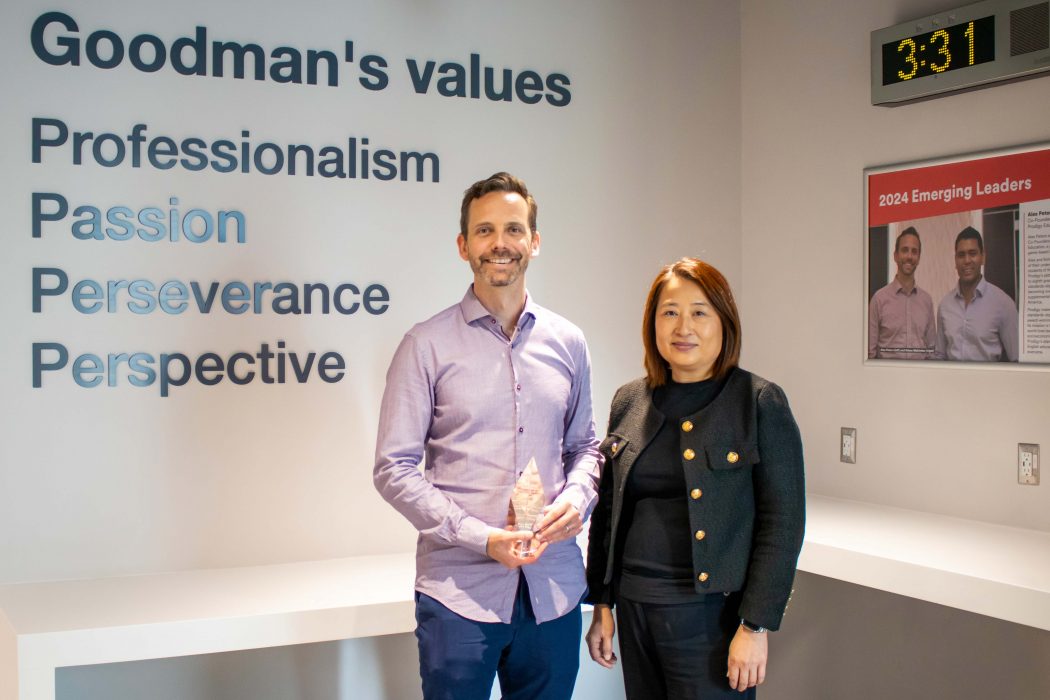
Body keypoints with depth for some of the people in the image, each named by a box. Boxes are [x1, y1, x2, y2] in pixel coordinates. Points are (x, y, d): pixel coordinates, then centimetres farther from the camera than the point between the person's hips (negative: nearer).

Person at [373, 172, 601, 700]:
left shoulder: (567, 343, 8)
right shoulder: (427, 345, -3)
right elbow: (394, 469, -6)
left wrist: (577, 498, -5)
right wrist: (480, 537, -15)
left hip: (553, 590, 4)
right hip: (459, 592, -3)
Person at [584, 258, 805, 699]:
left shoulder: (760, 403, -7)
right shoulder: (628, 402, 6)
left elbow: (782, 523, -9)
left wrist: (756, 627, -13)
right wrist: (602, 604, 9)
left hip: (710, 615, -4)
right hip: (633, 609, 4)